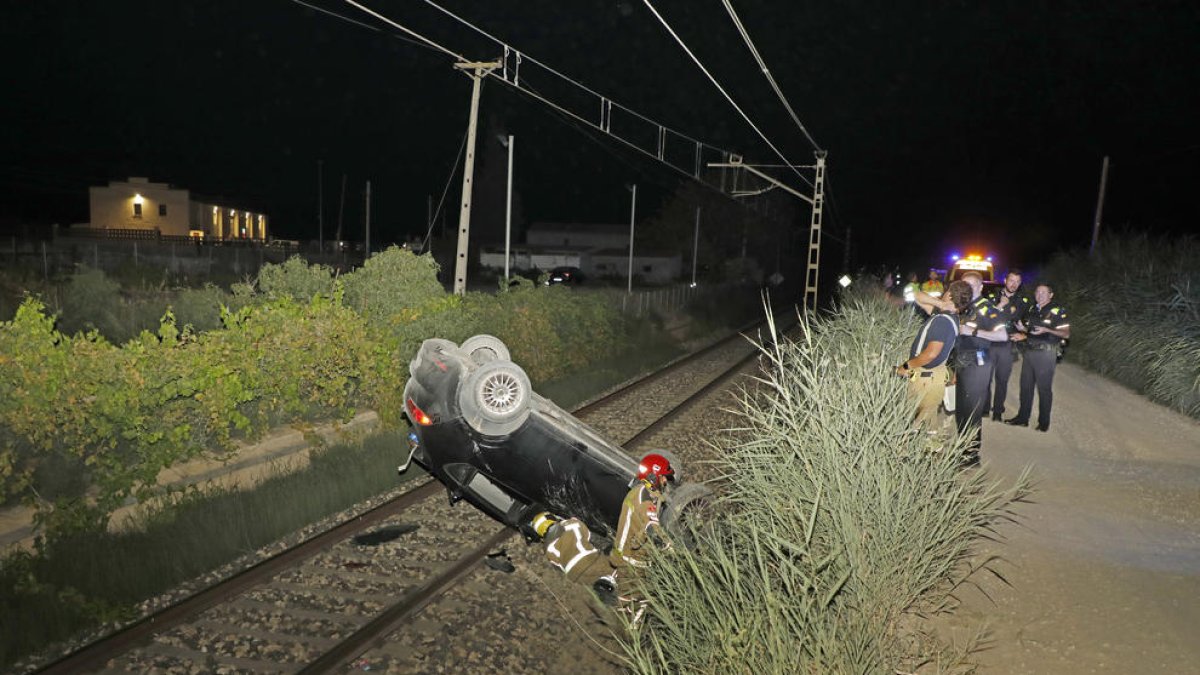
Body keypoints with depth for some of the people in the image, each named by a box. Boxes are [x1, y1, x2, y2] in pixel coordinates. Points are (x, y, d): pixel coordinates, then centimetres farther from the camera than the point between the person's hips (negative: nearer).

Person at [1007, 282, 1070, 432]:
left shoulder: (1057, 310, -7)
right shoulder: (1032, 309, 13)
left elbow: (1066, 334, -9)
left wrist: (1046, 330, -22)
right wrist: (1023, 329, 2)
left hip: (1046, 353, -6)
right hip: (1030, 351, 6)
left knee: (1044, 388, -1)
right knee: (1026, 386, 11)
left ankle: (1044, 422, 8)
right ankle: (1022, 418, 20)